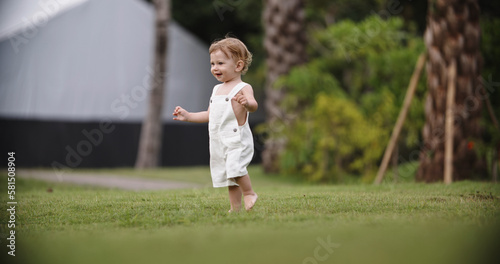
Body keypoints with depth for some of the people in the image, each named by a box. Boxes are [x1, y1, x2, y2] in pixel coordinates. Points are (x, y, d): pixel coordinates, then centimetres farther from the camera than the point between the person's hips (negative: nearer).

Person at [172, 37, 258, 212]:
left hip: (237, 139, -8)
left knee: (235, 166, -26)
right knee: (227, 175, 10)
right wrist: (188, 116, 24)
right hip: (219, 141, 8)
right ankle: (235, 208, 17)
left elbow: (253, 105, -25)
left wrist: (247, 103, -47)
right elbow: (210, 115, 27)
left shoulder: (243, 88, -7)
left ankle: (249, 193, -6)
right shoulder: (217, 89, 18)